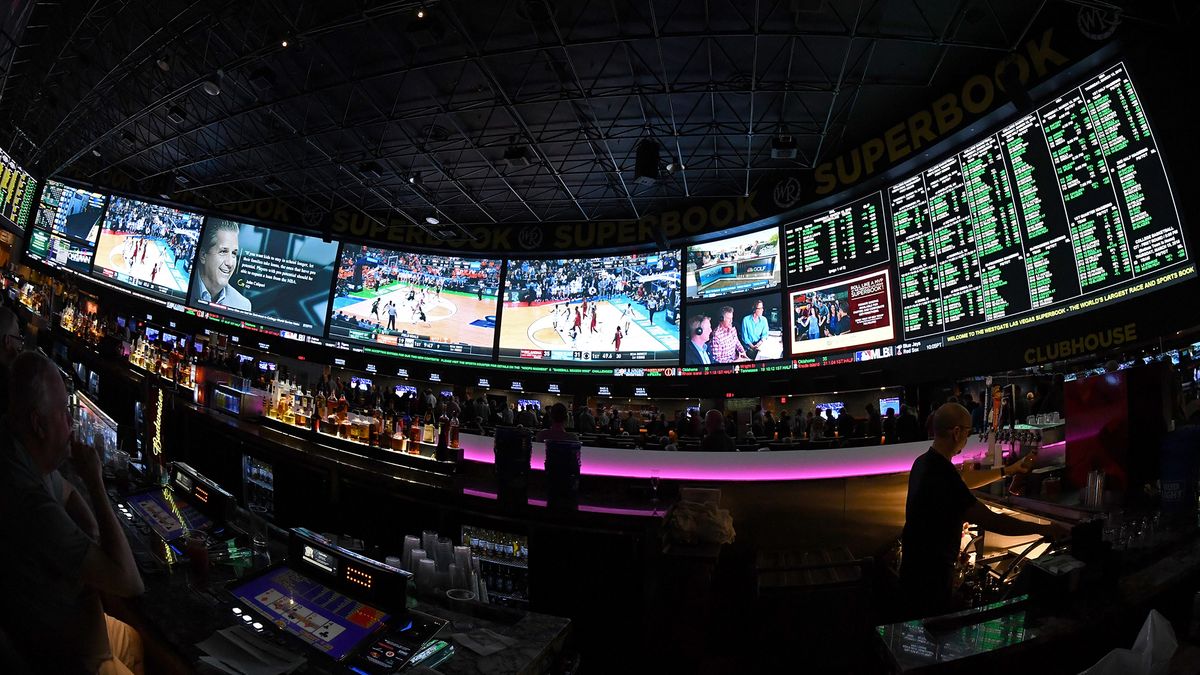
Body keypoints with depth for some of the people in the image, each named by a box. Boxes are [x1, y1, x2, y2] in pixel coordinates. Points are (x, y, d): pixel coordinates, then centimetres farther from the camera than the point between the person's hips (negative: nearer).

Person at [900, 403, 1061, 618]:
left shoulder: (924, 462, 1)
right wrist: (1044, 529, -11)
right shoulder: (942, 477, -29)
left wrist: (1007, 470, 23)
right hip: (931, 576, -9)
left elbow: (963, 481, 20)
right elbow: (993, 522, -24)